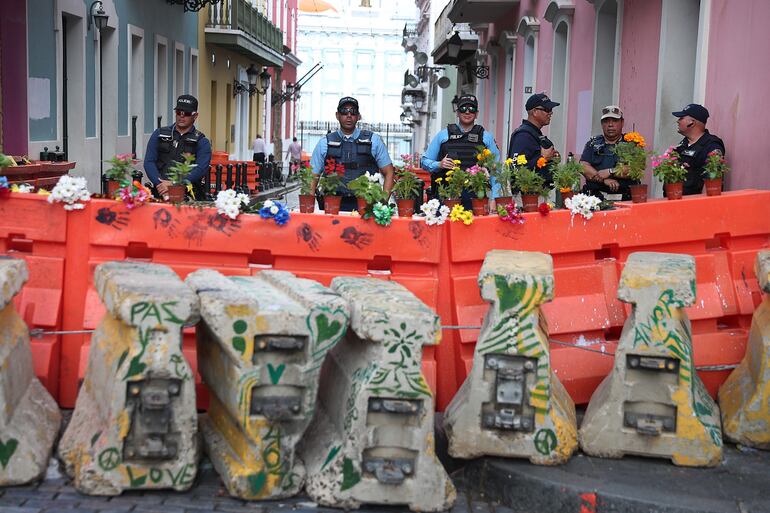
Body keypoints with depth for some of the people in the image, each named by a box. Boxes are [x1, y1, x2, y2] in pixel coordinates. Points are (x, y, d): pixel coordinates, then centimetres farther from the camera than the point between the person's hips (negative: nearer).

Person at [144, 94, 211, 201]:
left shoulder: (201, 142, 8)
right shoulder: (159, 134, 16)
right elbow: (149, 162, 7)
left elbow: (200, 169, -6)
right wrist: (160, 184, -10)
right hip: (160, 194, 1)